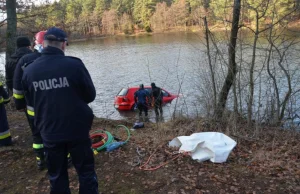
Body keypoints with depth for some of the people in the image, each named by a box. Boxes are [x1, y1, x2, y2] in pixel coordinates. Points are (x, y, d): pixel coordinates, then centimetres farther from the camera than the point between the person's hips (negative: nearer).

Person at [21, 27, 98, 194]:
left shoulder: (29, 70, -3)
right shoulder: (74, 64, -16)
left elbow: (31, 103, 10)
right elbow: (91, 95, -6)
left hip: (49, 133, 4)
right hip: (77, 130, -3)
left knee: (57, 176, 19)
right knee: (86, 172, 13)